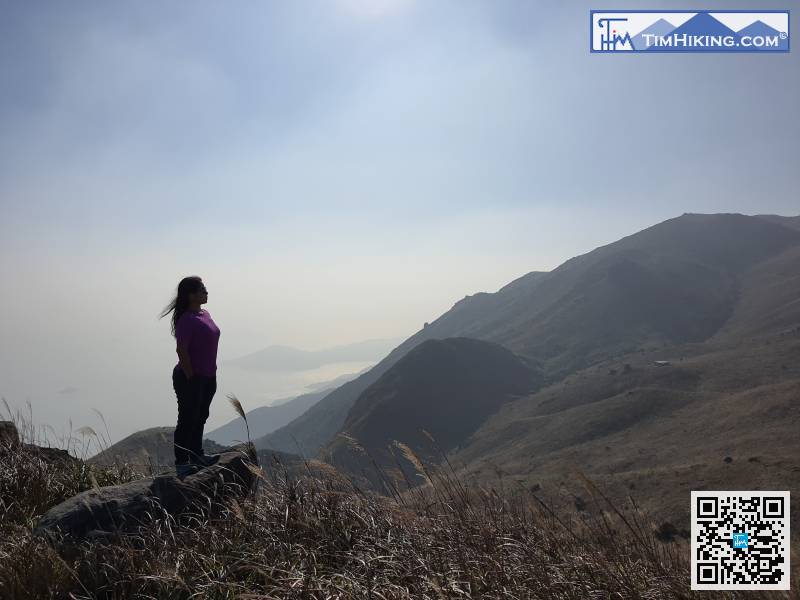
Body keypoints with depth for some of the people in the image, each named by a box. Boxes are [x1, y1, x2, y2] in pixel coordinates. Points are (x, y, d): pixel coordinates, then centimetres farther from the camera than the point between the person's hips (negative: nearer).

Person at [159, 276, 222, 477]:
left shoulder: (205, 314, 9)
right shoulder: (187, 320, -19)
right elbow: (181, 351, -22)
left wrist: (211, 374, 15)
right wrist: (191, 378, -19)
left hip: (207, 377, 9)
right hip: (190, 378, -9)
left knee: (200, 417, 19)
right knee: (187, 420, 0)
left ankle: (197, 455, 33)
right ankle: (181, 463, 10)